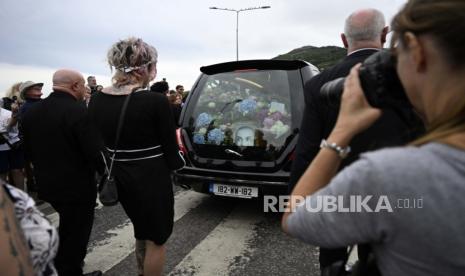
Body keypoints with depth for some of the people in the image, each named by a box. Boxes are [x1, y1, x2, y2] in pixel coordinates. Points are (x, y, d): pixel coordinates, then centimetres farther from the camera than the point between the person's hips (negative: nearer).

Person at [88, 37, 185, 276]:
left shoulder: (96, 101, -3)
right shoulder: (156, 101, -20)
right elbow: (171, 153, -13)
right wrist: (178, 160, 8)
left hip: (120, 179, 6)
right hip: (152, 179, -6)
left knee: (142, 232, 28)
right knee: (156, 238, 16)